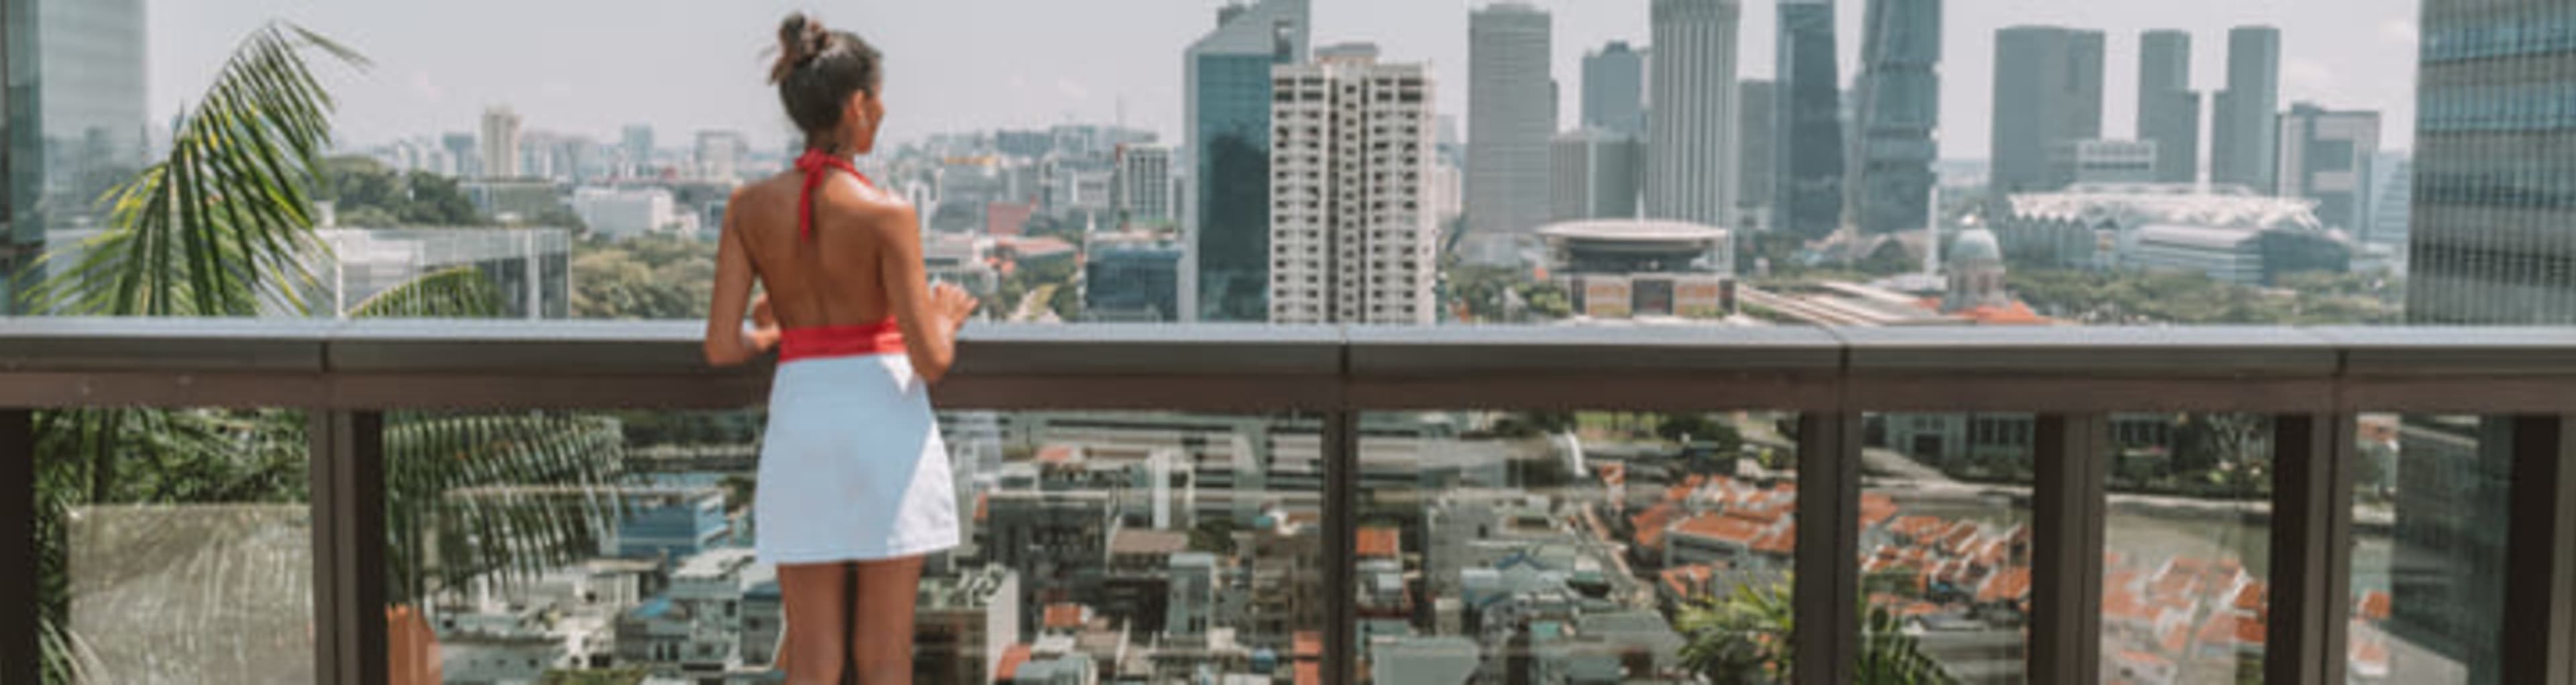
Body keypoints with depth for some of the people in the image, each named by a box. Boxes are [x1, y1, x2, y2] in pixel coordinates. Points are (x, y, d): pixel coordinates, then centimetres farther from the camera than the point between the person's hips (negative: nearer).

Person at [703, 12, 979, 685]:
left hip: (801, 426, 3)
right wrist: (949, 316, 9)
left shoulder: (750, 207, -1)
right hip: (887, 427, -3)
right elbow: (930, 360, -13)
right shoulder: (885, 212, -13)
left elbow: (722, 348, -3)